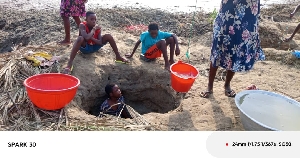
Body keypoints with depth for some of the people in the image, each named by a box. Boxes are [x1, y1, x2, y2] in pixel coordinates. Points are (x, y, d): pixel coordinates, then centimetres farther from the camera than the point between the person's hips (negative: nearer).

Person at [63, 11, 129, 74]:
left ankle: (118, 57, -4)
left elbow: (101, 42, -18)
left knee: (108, 36, -14)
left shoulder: (97, 28, -11)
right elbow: (87, 37, -40)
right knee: (80, 38, -39)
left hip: (94, 47, 4)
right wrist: (93, 29, -28)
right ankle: (70, 63, -45)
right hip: (85, 48, -4)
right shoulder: (82, 25, -23)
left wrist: (91, 38, -31)